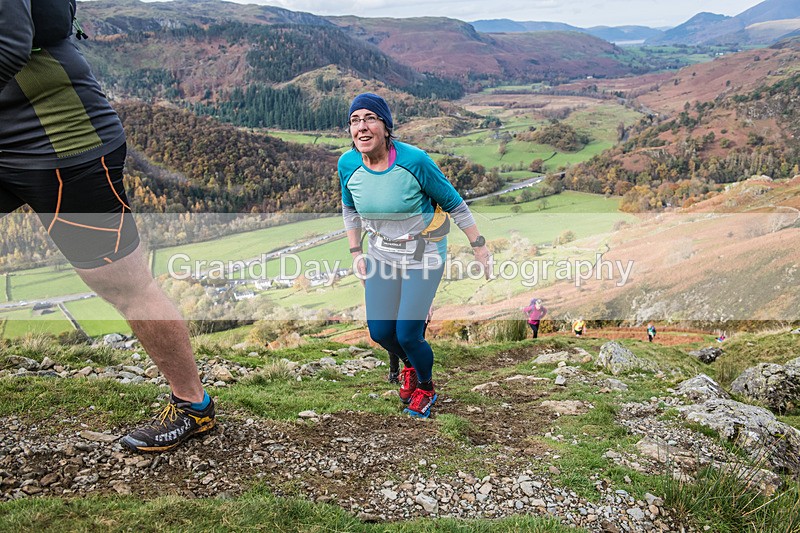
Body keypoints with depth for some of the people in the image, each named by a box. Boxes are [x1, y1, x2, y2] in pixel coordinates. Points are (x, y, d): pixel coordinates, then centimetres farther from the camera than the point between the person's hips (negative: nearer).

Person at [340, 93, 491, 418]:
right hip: (381, 253, 5)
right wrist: (356, 253, 7)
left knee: (407, 335, -5)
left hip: (424, 255, -4)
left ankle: (426, 387, 28)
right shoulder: (348, 164, -11)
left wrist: (479, 246, -7)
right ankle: (411, 365, 42)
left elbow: (454, 204, -12)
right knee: (379, 331, 5)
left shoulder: (415, 161, -24)